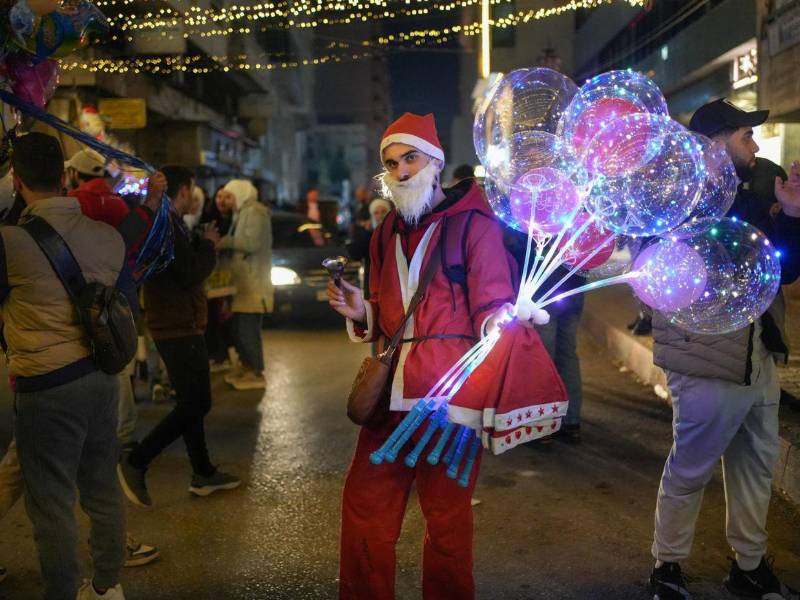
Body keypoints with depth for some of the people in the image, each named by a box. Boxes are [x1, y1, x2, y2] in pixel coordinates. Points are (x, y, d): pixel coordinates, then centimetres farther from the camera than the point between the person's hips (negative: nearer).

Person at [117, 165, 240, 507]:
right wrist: (208, 244, -8)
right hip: (179, 329, -11)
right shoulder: (168, 227, -19)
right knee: (194, 404, -7)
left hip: (176, 326, 11)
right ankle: (136, 462, -2)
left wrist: (203, 244, 10)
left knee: (192, 402, 15)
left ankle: (203, 473, 23)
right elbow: (191, 274, -23)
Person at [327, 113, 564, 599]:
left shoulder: (473, 224, -3)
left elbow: (489, 306, -6)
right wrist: (360, 312, 5)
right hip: (393, 392, 6)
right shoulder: (387, 234, 17)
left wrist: (502, 320, -28)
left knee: (447, 518, 3)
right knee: (364, 507, 10)